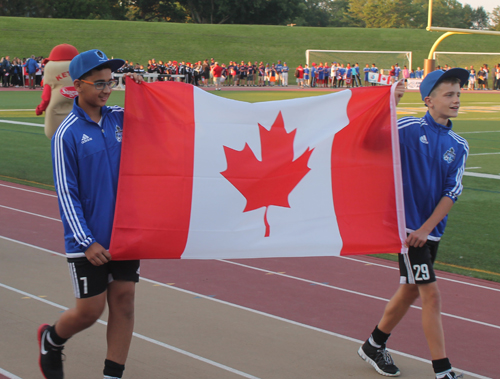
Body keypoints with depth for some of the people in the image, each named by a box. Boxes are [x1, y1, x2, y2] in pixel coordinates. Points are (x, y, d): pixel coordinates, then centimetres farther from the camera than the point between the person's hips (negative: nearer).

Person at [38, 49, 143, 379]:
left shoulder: (121, 118, 3)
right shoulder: (67, 134, -11)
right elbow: (66, 194, -11)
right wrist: (87, 242, -15)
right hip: (90, 240, -4)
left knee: (124, 300, 4)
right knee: (90, 310, 3)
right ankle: (51, 340, 33)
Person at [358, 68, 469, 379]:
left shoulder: (459, 146, 6)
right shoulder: (408, 129, -8)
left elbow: (452, 192, 1)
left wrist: (427, 228, -9)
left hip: (431, 231, 6)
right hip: (406, 225, -6)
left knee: (410, 291, 17)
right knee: (431, 294, -7)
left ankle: (374, 346, 37)